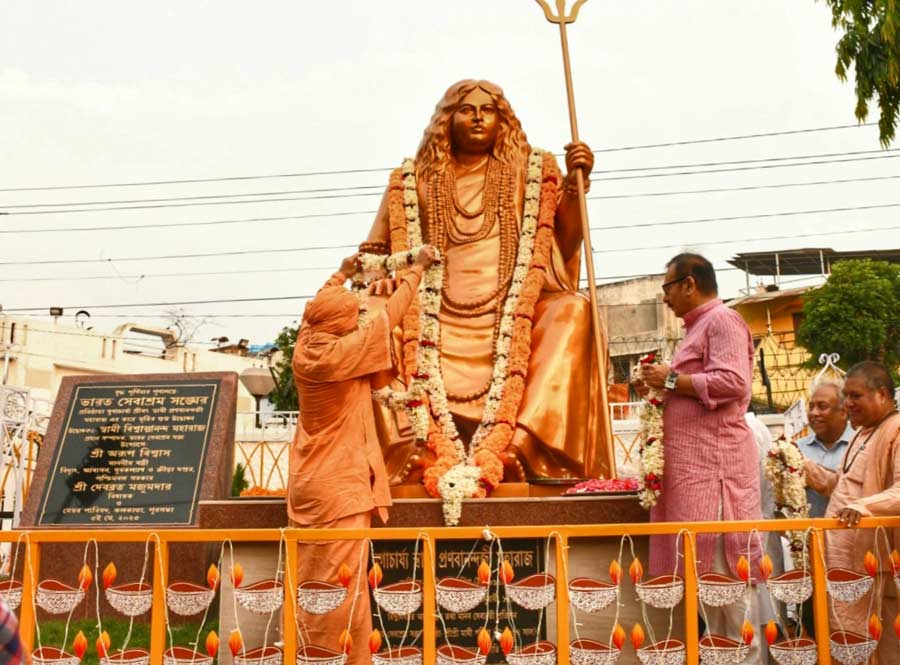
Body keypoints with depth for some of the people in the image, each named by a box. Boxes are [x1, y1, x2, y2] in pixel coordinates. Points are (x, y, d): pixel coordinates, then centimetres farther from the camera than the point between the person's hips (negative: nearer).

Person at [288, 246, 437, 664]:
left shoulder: (303, 349, 1)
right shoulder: (342, 352, -17)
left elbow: (317, 309, 22)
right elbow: (389, 315, -7)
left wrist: (342, 275, 38)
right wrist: (417, 269, 7)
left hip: (308, 484, 8)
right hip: (341, 485, -8)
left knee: (308, 579, 12)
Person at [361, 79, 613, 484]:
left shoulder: (530, 172, 13)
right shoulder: (418, 180, 15)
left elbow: (565, 246, 7)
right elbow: (379, 253, 16)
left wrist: (576, 184, -6)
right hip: (441, 322, 1)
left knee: (572, 311, -29)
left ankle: (522, 443, -39)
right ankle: (413, 447, -33)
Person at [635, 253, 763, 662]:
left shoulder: (722, 320, -7)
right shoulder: (700, 326, 22)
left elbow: (732, 382, -21)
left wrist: (672, 379, -12)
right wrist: (661, 389, 12)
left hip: (713, 459, -10)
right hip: (695, 460, 10)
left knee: (722, 561, -7)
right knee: (706, 563, 9)